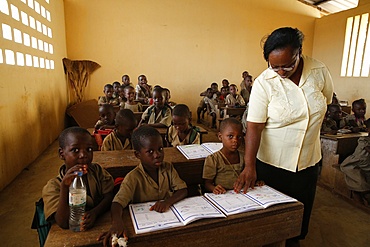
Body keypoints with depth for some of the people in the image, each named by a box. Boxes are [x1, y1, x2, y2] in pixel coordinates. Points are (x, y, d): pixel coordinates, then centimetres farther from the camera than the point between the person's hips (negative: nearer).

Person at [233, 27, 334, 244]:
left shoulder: (320, 72, -8)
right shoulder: (264, 83, -18)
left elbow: (326, 103, 11)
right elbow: (254, 127, -21)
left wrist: (311, 128, 10)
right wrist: (249, 166, -28)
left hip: (309, 159, 4)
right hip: (272, 161, -3)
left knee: (302, 208, 22)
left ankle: (295, 239, 49)